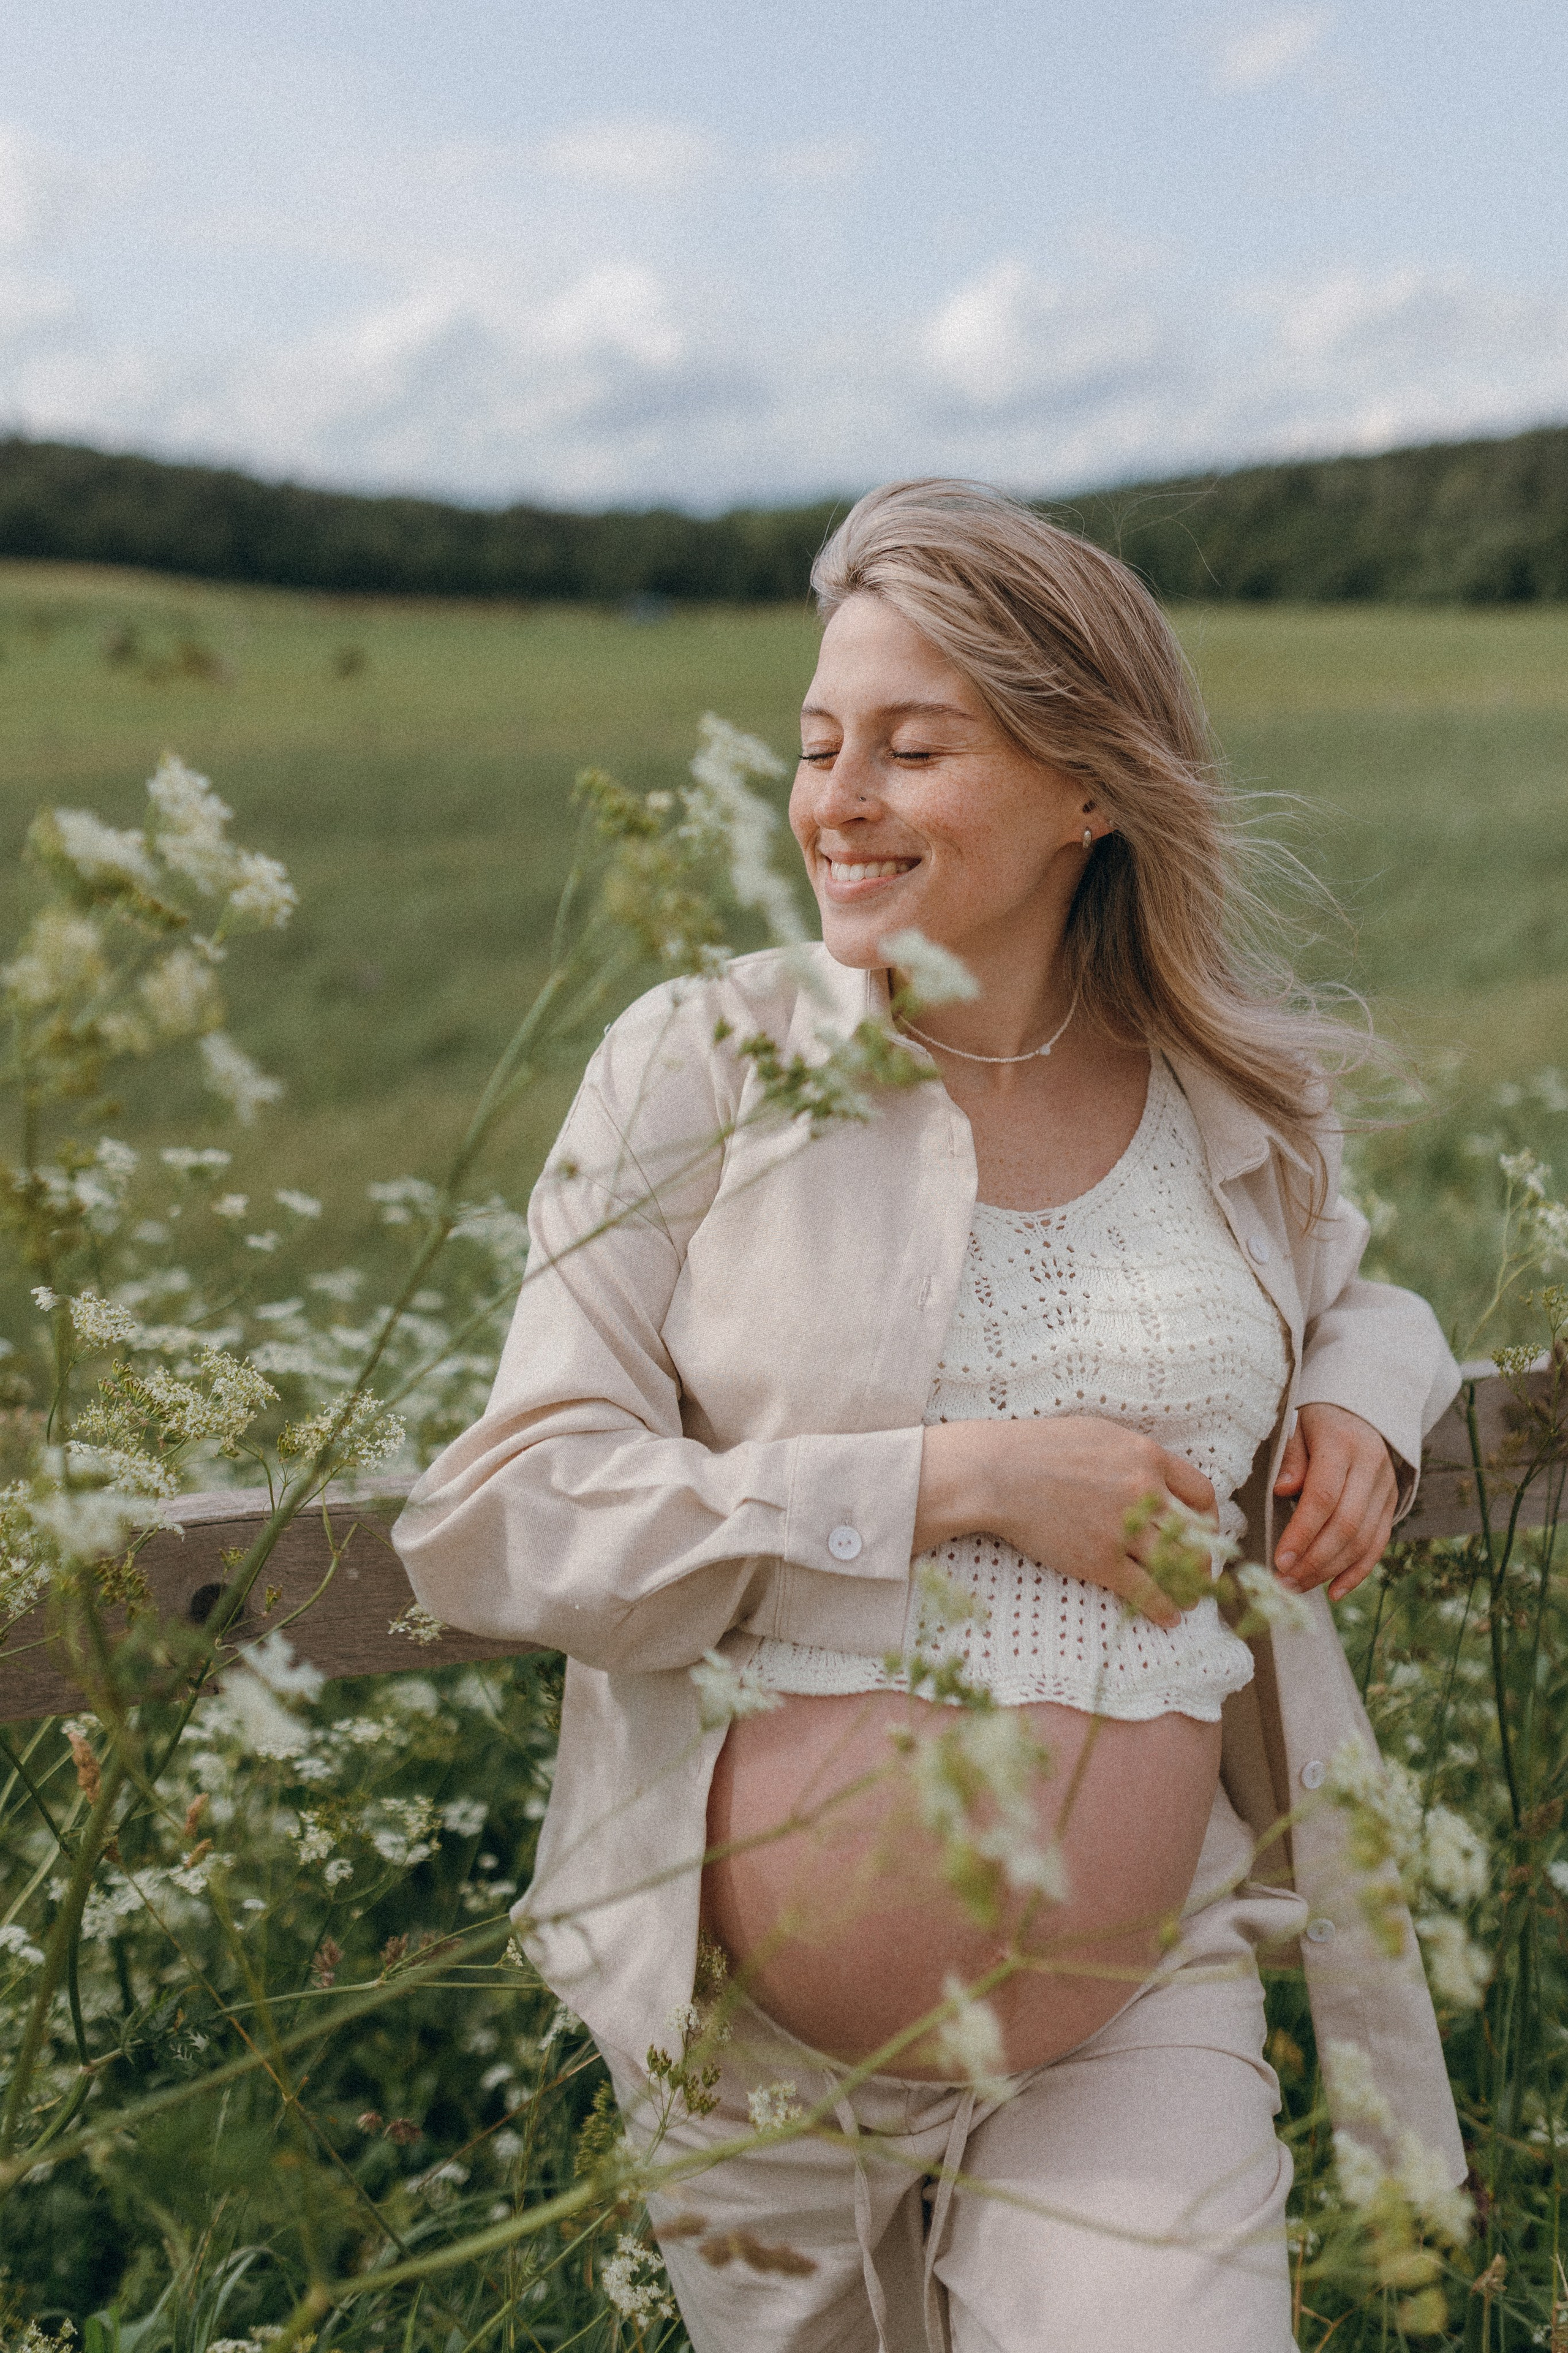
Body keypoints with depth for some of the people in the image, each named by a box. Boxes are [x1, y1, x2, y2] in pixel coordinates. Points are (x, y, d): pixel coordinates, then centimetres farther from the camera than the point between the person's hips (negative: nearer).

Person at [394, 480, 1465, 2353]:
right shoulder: (704, 1067, -9)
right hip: (742, 2030, -1)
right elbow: (496, 1523, -13)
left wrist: (1366, 1395, -2)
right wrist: (949, 1481, -21)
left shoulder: (1240, 1103, -1)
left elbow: (1337, 1287, 23)